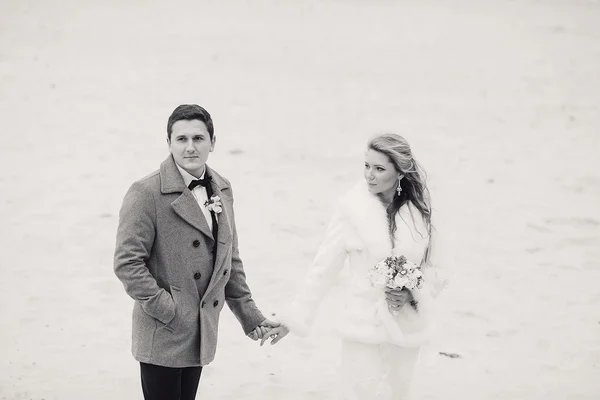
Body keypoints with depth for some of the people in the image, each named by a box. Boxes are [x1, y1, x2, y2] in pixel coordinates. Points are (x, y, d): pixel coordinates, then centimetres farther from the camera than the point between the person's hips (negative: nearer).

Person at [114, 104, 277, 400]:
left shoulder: (222, 190, 10)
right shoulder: (146, 193, -12)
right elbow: (127, 262, -15)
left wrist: (249, 316, 13)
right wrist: (168, 311, -17)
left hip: (202, 333, 6)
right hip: (163, 334, -6)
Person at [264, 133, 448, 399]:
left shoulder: (419, 209, -2)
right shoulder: (352, 206, -9)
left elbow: (427, 266, 10)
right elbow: (324, 267, -4)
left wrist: (412, 294, -10)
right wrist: (293, 317, -4)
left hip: (407, 329, 3)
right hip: (363, 327, -3)